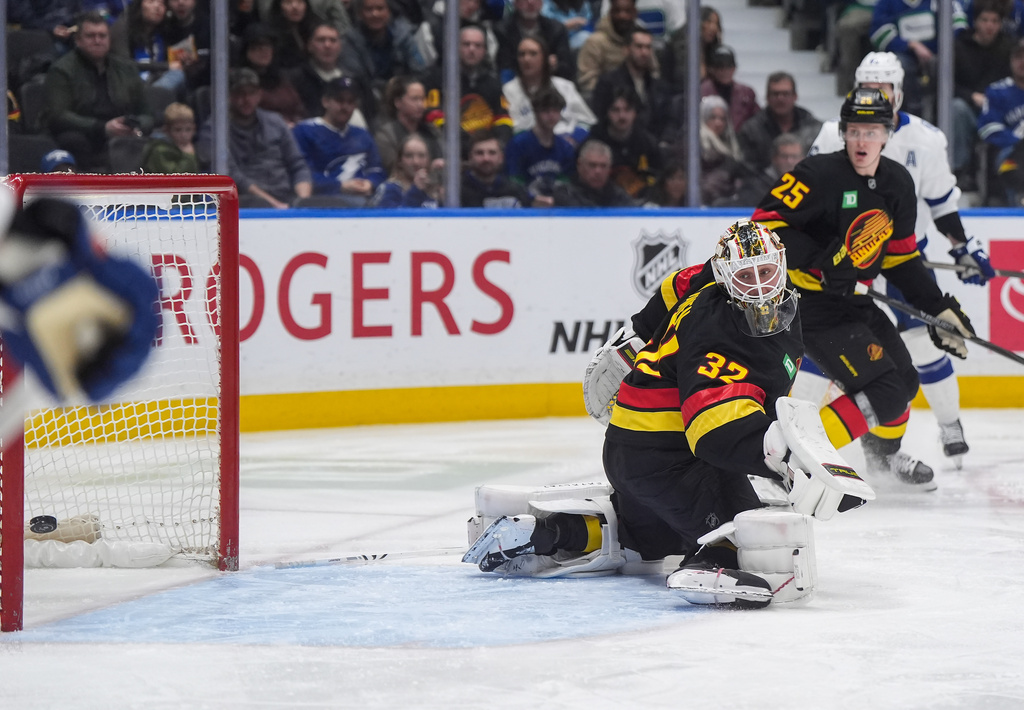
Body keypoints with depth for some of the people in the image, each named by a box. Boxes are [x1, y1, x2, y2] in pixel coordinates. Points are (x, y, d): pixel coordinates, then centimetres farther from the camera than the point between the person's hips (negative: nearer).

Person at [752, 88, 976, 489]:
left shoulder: (897, 184, 5)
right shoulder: (821, 174, -18)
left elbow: (901, 259, 13)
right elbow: (766, 222, -22)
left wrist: (939, 308, 7)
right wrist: (821, 261, -28)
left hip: (850, 300, 8)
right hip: (806, 303, -8)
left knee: (904, 380, 21)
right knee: (883, 392, -18)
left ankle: (884, 455, 48)